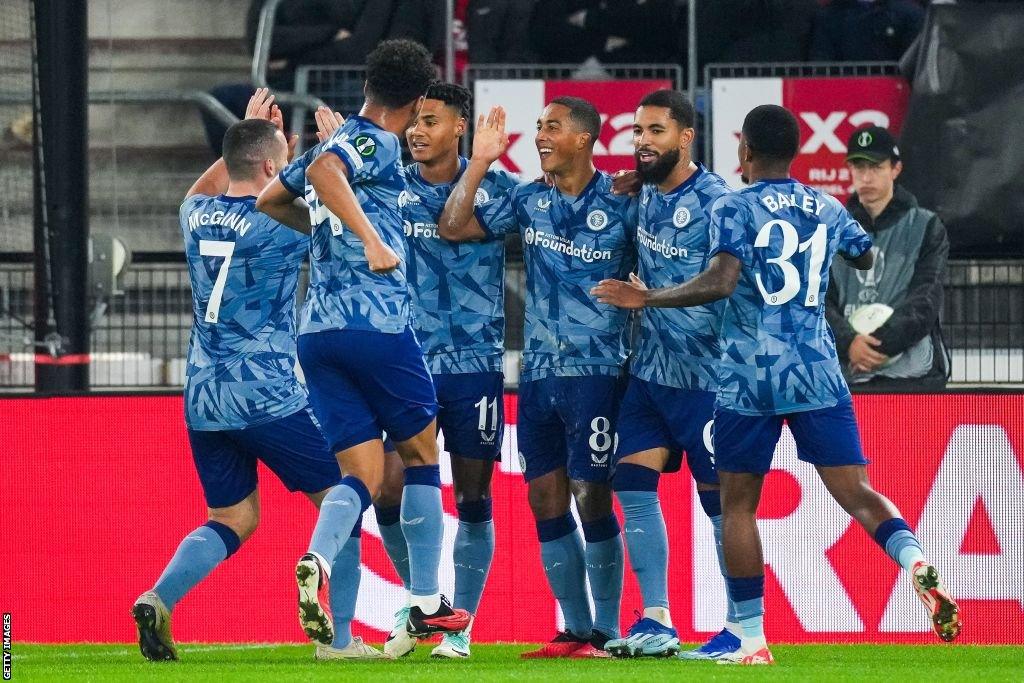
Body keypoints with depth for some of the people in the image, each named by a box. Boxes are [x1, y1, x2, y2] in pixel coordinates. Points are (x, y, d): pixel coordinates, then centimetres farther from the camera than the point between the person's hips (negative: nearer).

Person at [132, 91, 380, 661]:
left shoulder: (196, 216, 5)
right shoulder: (278, 225, -12)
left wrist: (251, 132, 36)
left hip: (203, 400, 6)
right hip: (270, 397, -6)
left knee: (233, 519, 15)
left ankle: (159, 598, -10)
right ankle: (340, 638, 3)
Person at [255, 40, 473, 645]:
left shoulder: (340, 140, 18)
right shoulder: (379, 144, -5)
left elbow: (270, 200, 30)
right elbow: (322, 172, -26)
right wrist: (372, 240, -30)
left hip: (318, 332, 7)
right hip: (378, 323, -7)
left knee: (363, 474, 3)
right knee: (422, 453, 12)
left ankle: (317, 560, -27)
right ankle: (427, 606, 15)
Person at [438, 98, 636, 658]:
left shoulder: (621, 203, -5)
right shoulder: (528, 201, 8)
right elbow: (452, 228, 5)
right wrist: (479, 163, 1)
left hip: (596, 370, -5)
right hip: (538, 372, 5)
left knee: (591, 499, -7)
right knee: (545, 501, 4)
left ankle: (606, 631, 1)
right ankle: (575, 628, 12)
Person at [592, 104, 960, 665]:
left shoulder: (734, 208, -2)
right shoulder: (827, 210, 12)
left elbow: (721, 282, -16)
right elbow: (878, 264, 24)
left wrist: (647, 298, -6)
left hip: (748, 378, -3)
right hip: (818, 376, 3)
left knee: (737, 504, 8)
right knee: (856, 491, 0)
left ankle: (752, 639, 4)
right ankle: (915, 562, -29)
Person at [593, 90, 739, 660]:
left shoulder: (716, 202, -15)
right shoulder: (644, 194, 8)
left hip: (703, 373, -8)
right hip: (650, 369, 8)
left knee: (720, 495, -3)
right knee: (633, 483, 2)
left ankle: (742, 629, 4)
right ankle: (656, 623, 8)